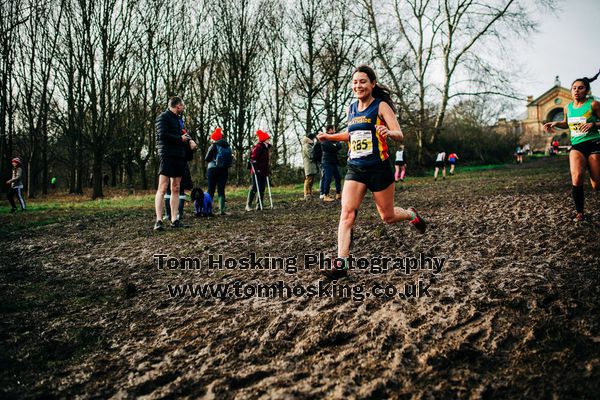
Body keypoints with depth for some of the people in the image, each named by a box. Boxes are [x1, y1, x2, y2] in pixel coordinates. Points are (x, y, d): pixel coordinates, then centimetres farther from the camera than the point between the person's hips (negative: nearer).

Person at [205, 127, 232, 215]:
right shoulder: (228, 147, 8)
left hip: (213, 169, -4)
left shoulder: (214, 146, -7)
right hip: (224, 170, 4)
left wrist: (212, 159, 11)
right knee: (221, 190, 6)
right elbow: (230, 160, 10)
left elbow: (207, 159, -8)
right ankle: (222, 209, -3)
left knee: (211, 190, 1)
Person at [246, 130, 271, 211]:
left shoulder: (266, 147, 18)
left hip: (263, 172, 9)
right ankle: (248, 205, -4)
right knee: (255, 188, -9)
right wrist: (256, 169, -24)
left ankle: (259, 205, 14)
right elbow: (253, 159, -19)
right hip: (257, 171, -9)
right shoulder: (258, 147, -11)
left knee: (262, 189, 9)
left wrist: (267, 171, 24)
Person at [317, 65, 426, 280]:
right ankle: (341, 264, -18)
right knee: (347, 214, -13)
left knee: (387, 216, 8)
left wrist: (388, 132, -34)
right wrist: (329, 137, 18)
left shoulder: (381, 106, -5)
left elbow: (400, 135, -12)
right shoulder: (351, 108, 11)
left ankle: (412, 215, 42)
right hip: (355, 169, 4)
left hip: (379, 168, -4)